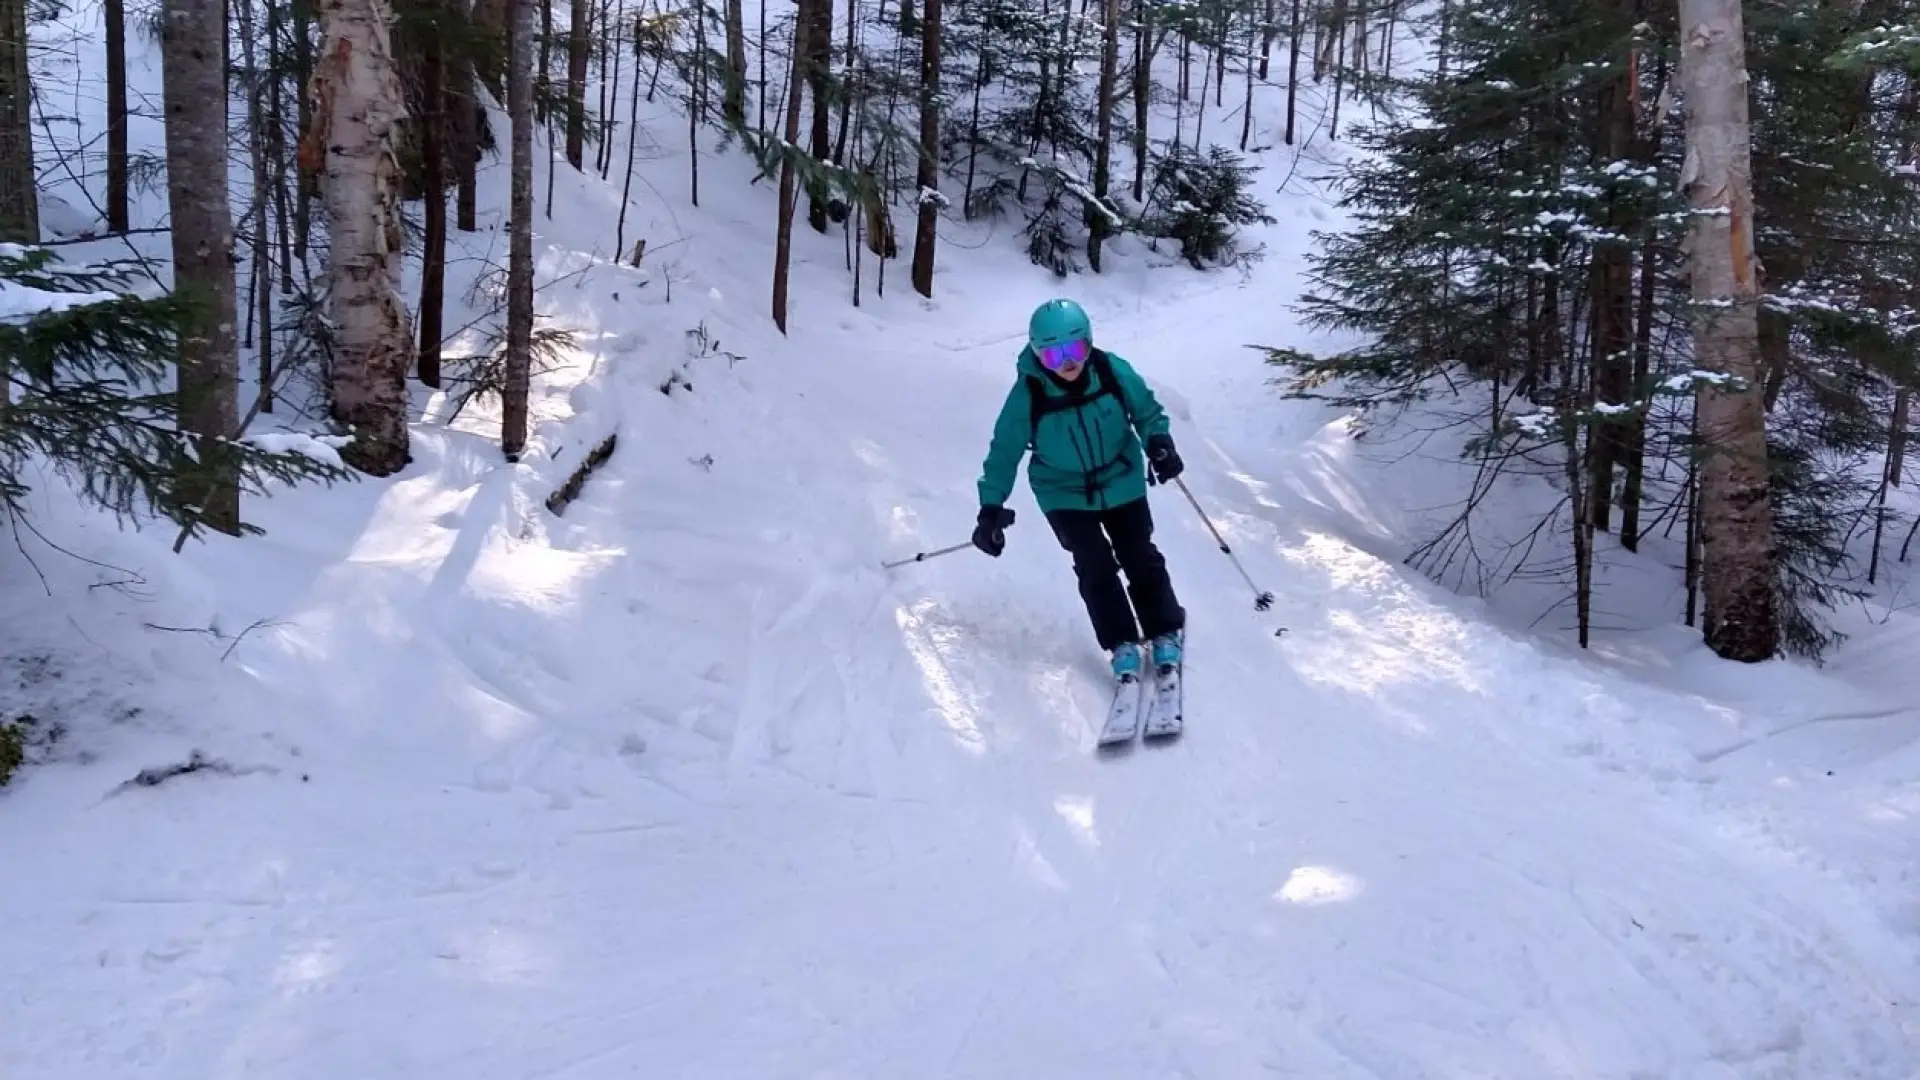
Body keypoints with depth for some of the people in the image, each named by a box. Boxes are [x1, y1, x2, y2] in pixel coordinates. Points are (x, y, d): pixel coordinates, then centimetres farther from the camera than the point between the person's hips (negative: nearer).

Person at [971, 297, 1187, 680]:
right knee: (1095, 565, -11)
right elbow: (1005, 452, -13)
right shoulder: (1027, 395, -23)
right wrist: (991, 507, -14)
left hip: (1121, 483, 2)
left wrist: (1159, 441, -20)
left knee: (1141, 558, 6)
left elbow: (1146, 409, -2)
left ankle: (1166, 631, 23)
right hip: (1066, 495, -2)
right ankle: (1121, 643, 3)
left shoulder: (1112, 371, -20)